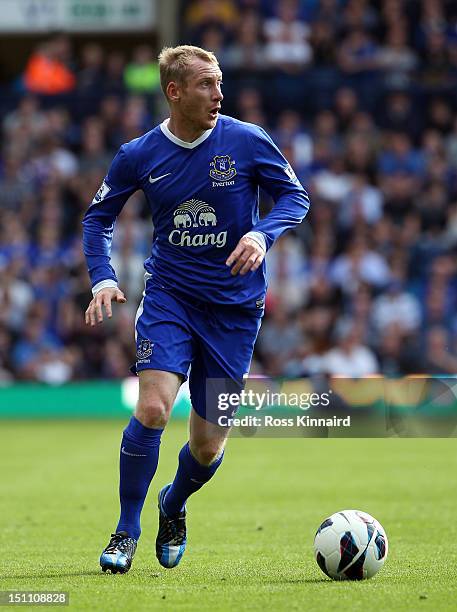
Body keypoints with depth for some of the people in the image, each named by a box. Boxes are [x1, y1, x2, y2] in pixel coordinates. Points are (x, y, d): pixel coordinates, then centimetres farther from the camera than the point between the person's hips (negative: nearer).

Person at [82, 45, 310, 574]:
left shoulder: (247, 142, -7)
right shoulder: (138, 155, -3)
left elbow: (295, 197, 3)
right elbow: (98, 216, 10)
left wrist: (261, 234, -17)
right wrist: (103, 280, -5)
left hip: (234, 306, 0)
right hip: (168, 294, 0)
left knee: (208, 445, 3)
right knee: (152, 409, -22)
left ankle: (173, 506, 38)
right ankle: (126, 532, -3)